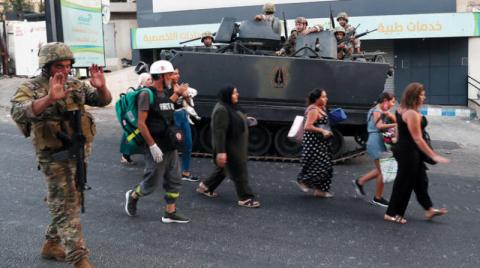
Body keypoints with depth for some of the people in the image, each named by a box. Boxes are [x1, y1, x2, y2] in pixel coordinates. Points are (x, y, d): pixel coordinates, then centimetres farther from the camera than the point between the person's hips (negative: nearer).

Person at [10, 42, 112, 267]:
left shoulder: (75, 85, 6)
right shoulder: (31, 88, -11)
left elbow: (103, 101, 3)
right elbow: (18, 112, -30)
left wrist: (101, 87, -21)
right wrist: (49, 98, -46)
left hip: (79, 153, 7)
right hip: (55, 157, -7)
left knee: (68, 202, 18)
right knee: (66, 207, -5)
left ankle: (51, 244, 36)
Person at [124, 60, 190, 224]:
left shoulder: (166, 94, 11)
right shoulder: (147, 94, -13)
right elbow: (141, 123, -17)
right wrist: (153, 146, -20)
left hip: (170, 147, 8)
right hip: (156, 148, -8)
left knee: (174, 181, 9)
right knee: (151, 183, 3)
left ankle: (170, 213, 19)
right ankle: (132, 196, 30)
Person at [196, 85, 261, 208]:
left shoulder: (231, 107, 8)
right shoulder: (221, 110, -24)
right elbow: (219, 132, -27)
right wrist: (221, 152, -28)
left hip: (235, 146, 11)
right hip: (229, 148, -11)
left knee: (223, 169, 22)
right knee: (239, 172, -2)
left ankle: (206, 186, 36)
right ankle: (246, 198, 8)